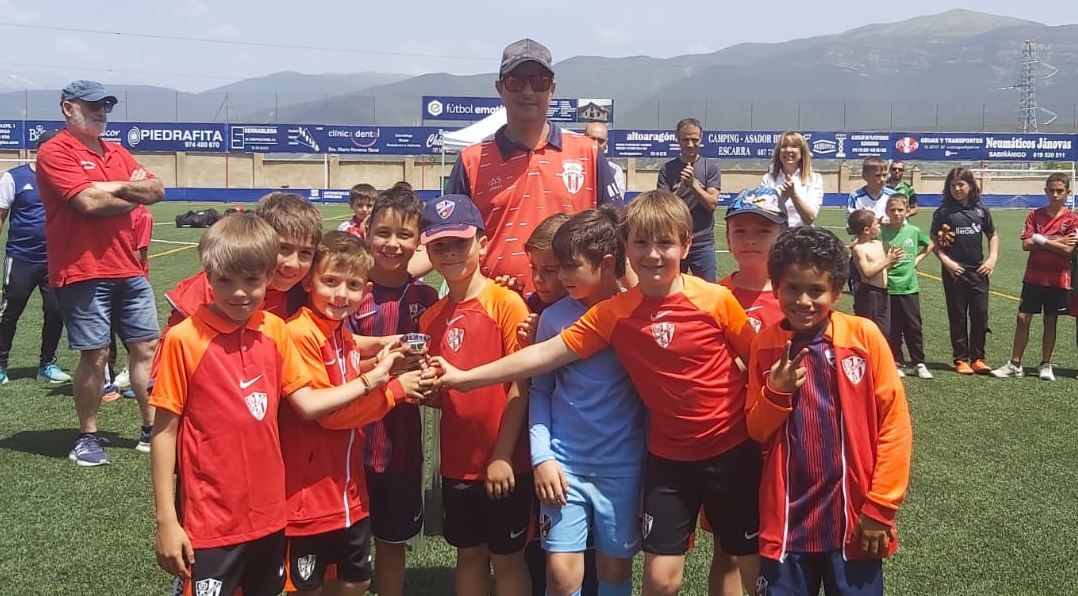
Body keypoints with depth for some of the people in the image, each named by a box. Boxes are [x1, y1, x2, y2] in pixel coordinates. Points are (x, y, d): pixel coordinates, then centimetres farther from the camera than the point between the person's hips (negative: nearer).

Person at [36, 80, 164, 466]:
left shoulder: (118, 153, 17)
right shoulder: (55, 152, -6)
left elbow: (157, 190, 8)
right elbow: (90, 202, -18)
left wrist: (117, 187, -9)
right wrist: (135, 196, -3)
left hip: (129, 269, 7)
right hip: (83, 271, -7)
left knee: (147, 347, 7)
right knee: (95, 355, -2)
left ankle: (152, 429, 17)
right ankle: (87, 437, 14)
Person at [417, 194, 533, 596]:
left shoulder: (506, 303, -12)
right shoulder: (431, 317, 5)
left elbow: (520, 385, -13)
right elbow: (438, 396, 11)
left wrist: (502, 456, -14)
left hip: (505, 462, -5)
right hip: (458, 462, 5)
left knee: (507, 558, 9)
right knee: (468, 555, 17)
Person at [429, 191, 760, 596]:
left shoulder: (717, 300, -14)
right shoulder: (614, 313, -10)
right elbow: (546, 354, -9)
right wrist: (466, 377, -9)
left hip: (732, 448, -1)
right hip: (668, 455, 1)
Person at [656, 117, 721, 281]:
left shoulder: (711, 167, 3)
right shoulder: (668, 169, 4)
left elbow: (712, 204, -5)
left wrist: (693, 184, -18)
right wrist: (681, 188, -18)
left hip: (703, 243, -1)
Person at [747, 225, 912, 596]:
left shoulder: (864, 336, -8)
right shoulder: (765, 346, 0)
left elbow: (895, 424, -5)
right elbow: (757, 433, 7)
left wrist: (880, 507, -6)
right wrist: (776, 393, -12)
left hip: (853, 516, -2)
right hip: (786, 517, 2)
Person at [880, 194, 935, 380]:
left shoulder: (914, 231, 2)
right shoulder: (882, 232, -6)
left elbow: (929, 245, 20)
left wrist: (918, 259, 9)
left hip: (910, 287, 2)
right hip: (889, 287, -2)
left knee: (914, 327, 5)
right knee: (893, 329, 5)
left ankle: (919, 364, 15)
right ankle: (895, 363, 16)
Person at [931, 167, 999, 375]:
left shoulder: (981, 210, 5)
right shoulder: (944, 211, -3)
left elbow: (993, 235, 16)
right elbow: (933, 240, -1)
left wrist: (992, 259, 4)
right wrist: (946, 261, -11)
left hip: (978, 270, 2)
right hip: (954, 271, -2)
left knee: (980, 313, 2)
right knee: (957, 315, 4)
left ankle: (977, 357, 14)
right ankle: (961, 359, 12)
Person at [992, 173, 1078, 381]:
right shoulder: (1035, 215, 3)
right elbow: (1026, 244, -7)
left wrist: (1042, 240, -12)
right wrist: (1056, 242, -12)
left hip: (1057, 278, -1)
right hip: (1033, 276, 2)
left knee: (1050, 322, 7)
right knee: (1023, 318, 0)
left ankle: (1045, 365, 18)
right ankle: (1014, 364, 7)